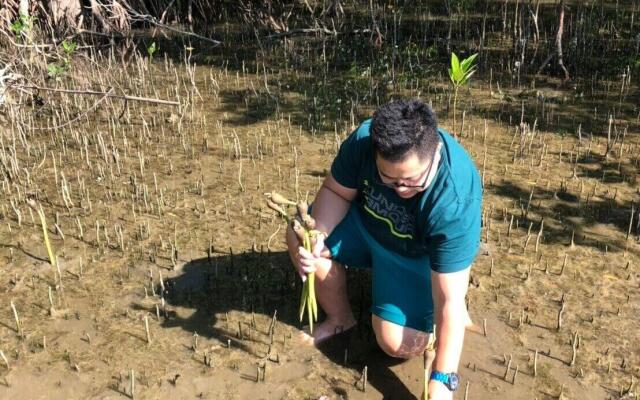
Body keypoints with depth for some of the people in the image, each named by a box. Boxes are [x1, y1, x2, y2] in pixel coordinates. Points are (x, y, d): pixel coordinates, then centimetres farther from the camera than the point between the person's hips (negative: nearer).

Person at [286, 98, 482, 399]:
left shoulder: (453, 202, -39)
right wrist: (316, 235, -33)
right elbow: (336, 191, -12)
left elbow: (450, 301, -36)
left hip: (417, 254, -4)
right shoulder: (363, 140, -30)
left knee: (400, 345, -20)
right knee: (299, 236, -17)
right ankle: (340, 319, 6)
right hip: (366, 222, 4)